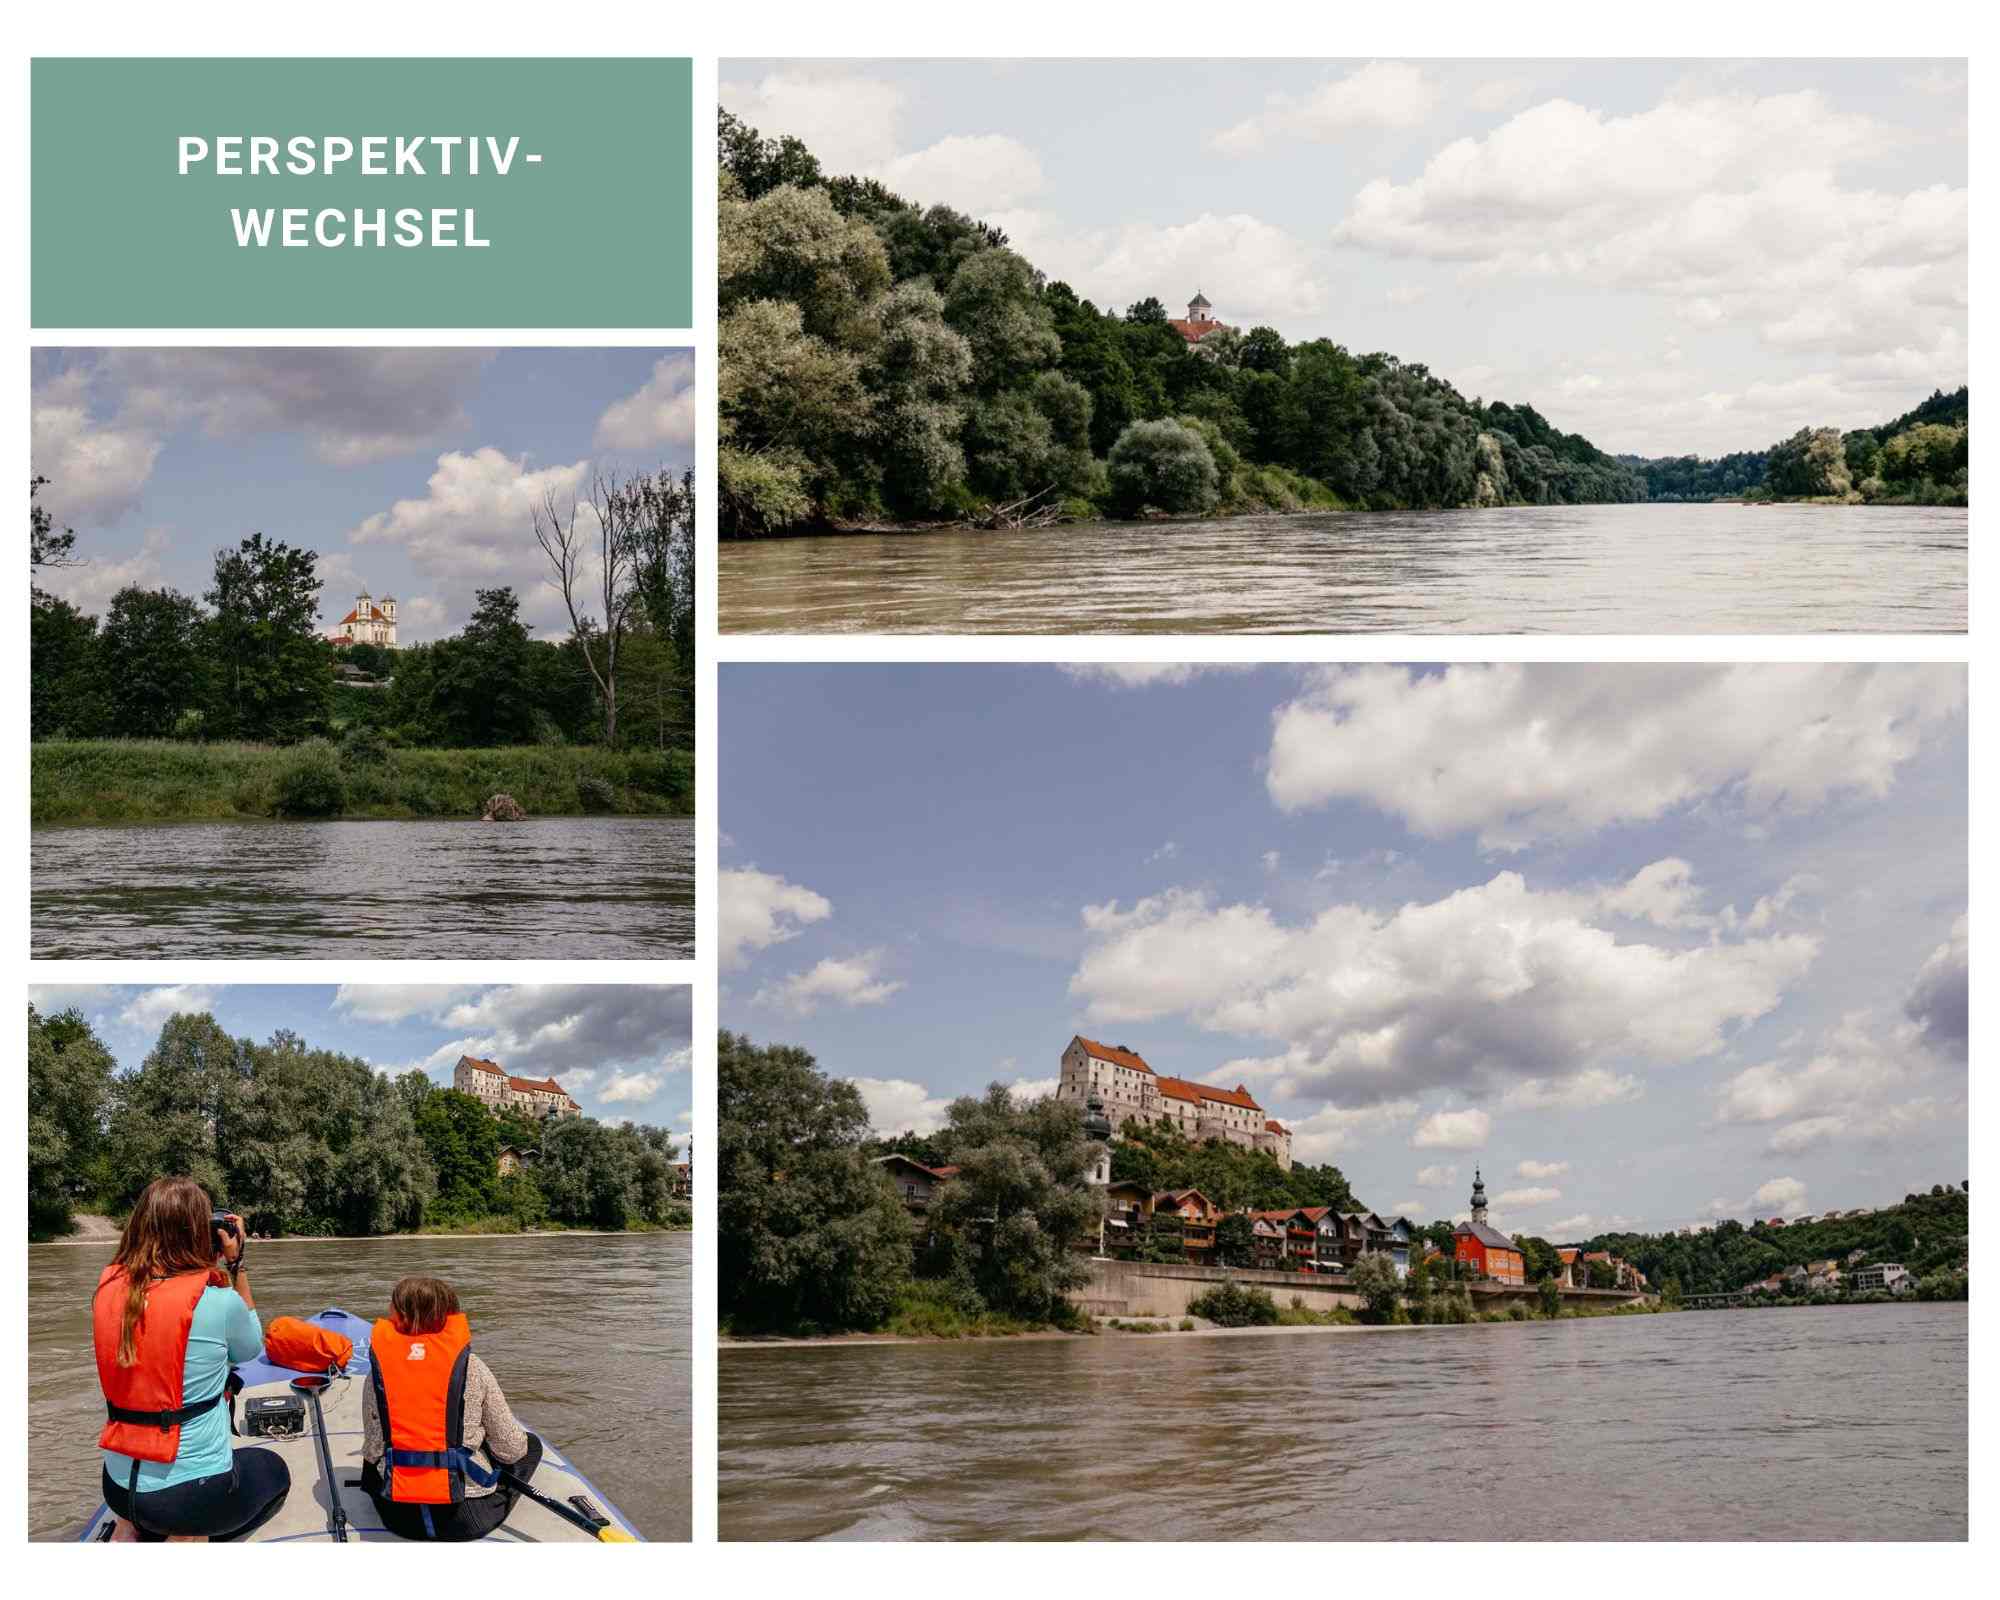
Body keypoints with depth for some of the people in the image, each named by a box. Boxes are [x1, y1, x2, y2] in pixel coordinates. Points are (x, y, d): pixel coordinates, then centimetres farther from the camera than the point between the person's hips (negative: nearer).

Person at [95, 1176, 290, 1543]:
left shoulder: (109, 1289, -4)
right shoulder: (217, 1301, -17)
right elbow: (251, 1346, 6)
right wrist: (236, 1264, 7)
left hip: (118, 1485, 5)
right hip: (194, 1491, -5)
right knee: (273, 1470, 28)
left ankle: (129, 1531, 11)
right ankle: (192, 1537, 3)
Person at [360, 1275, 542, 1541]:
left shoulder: (380, 1366, -4)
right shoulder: (472, 1367, -9)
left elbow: (372, 1450, -1)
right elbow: (510, 1449, -4)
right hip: (468, 1522, -3)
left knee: (371, 1464, 39)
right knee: (530, 1445, 23)